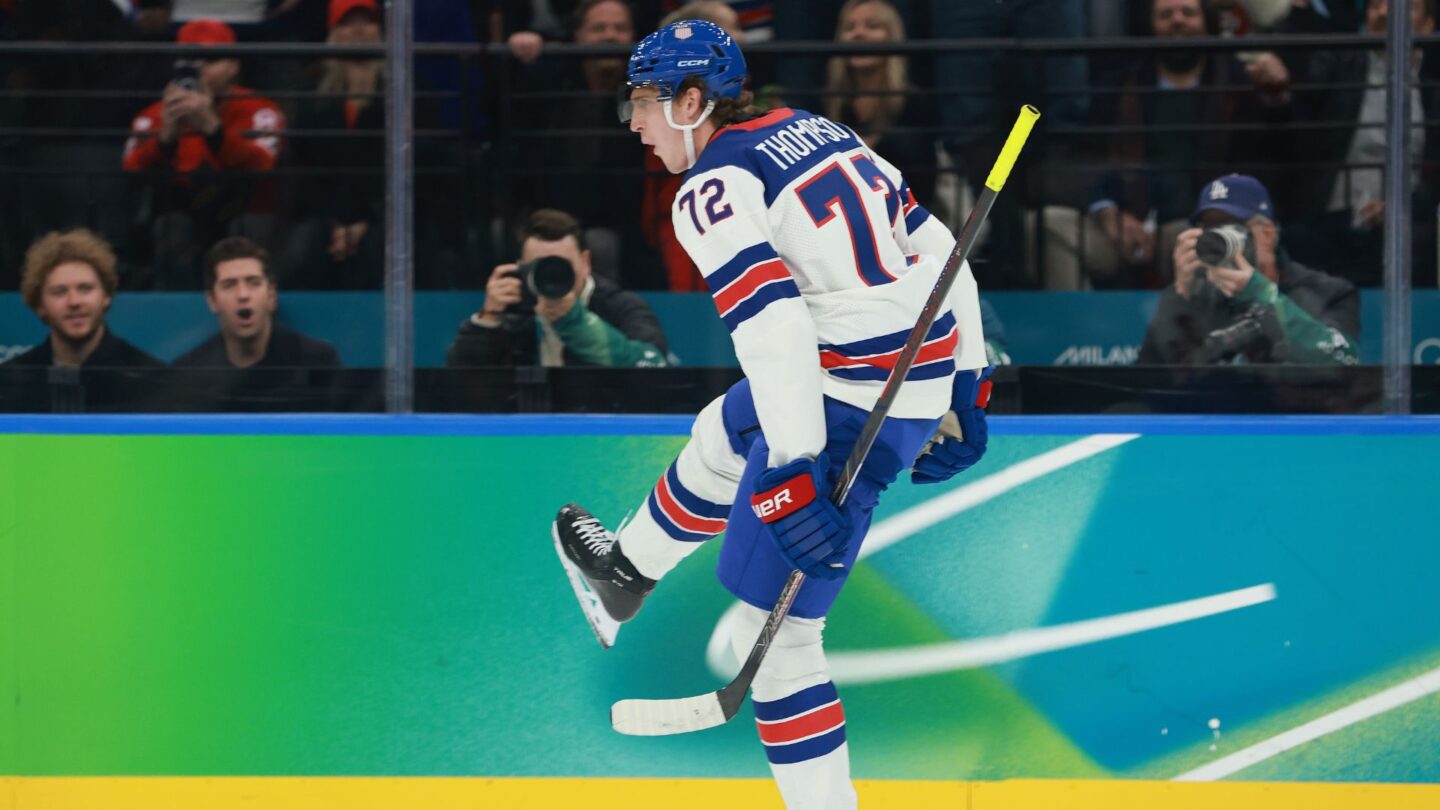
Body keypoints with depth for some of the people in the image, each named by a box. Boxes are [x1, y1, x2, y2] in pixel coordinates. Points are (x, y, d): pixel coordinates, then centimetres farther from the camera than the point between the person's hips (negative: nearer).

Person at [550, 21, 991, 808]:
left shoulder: (714, 189, -13)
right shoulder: (817, 132, 12)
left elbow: (771, 324, -26)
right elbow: (937, 251, 13)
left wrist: (793, 472, -30)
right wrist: (963, 386, 19)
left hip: (851, 409, -10)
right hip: (927, 376, 10)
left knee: (771, 624, -3)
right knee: (720, 440, 35)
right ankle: (626, 577, 60)